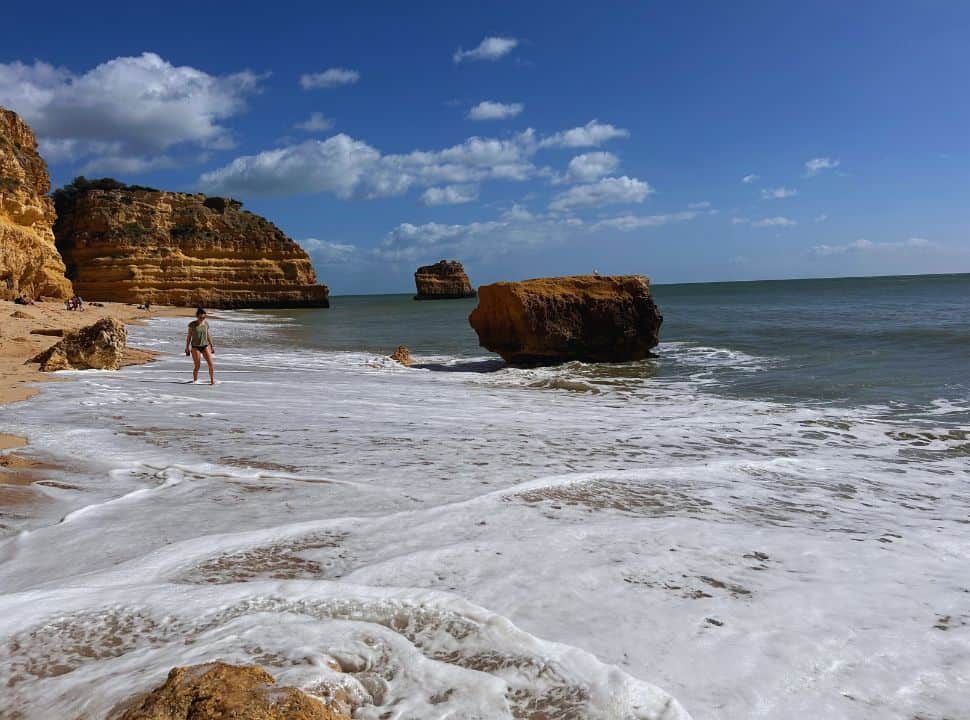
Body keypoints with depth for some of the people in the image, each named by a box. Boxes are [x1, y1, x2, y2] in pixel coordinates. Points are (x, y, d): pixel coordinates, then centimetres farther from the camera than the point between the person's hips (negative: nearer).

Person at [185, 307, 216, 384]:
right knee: (197, 366, -3)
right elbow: (189, 336, 0)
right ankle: (195, 380, 16)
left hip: (205, 346, 3)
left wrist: (212, 346, 12)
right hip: (195, 347, -3)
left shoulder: (206, 324, 4)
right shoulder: (192, 324, -6)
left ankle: (212, 380, -4)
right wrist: (187, 347, -2)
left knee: (211, 363, -11)